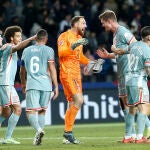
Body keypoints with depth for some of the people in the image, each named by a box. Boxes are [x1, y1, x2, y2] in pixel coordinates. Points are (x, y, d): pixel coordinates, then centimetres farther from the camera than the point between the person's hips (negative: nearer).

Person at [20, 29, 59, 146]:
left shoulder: (26, 50, 14)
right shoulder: (48, 50, 4)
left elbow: (22, 71, 23)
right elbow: (52, 69, -3)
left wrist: (23, 84, 38)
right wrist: (56, 86, 1)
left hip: (31, 85, 0)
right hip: (46, 85, 0)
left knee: (31, 111, -5)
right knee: (42, 111, 14)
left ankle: (39, 129, -32)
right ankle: (38, 136, 10)